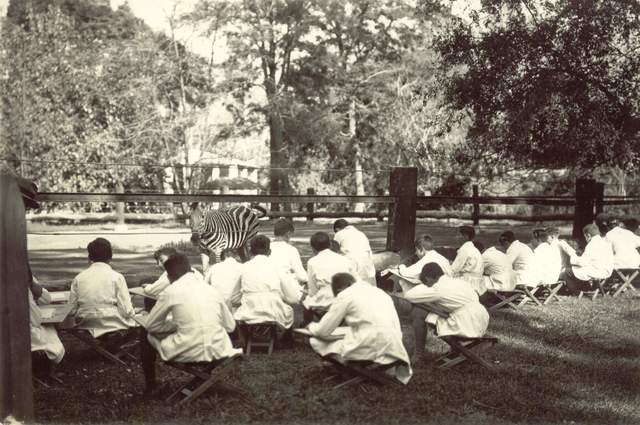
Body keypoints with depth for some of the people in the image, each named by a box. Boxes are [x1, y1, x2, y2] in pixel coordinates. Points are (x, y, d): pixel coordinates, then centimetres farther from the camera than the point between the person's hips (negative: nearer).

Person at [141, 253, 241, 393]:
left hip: (189, 354, -4)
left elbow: (150, 325, 8)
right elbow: (230, 326, 15)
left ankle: (150, 387, 35)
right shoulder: (211, 290, 8)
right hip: (217, 352, 4)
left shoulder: (171, 291, -2)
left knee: (148, 337, 24)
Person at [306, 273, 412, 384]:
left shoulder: (345, 295, 1)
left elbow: (323, 331, 4)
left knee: (316, 342, 7)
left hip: (369, 349, -7)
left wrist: (312, 326, 27)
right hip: (394, 349, 7)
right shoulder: (379, 292, 20)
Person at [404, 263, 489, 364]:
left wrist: (423, 286, 13)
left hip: (466, 329, -8)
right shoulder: (459, 281, 13)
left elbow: (408, 295, -6)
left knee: (417, 312, -3)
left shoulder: (437, 289, -8)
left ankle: (419, 354, 8)